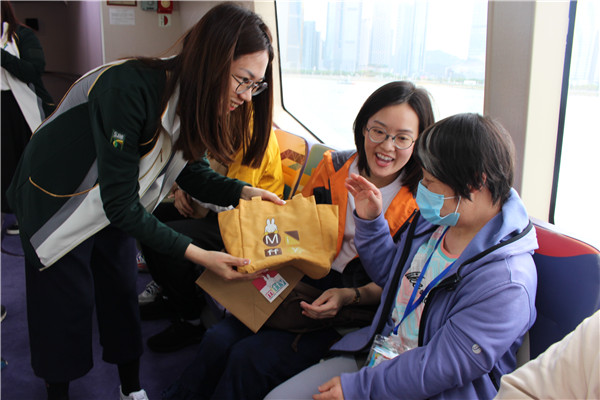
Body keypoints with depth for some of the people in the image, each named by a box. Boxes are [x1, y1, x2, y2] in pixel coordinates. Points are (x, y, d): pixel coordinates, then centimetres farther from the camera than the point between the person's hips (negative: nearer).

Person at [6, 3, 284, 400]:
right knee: (66, 307, 5)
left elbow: (193, 170, -2)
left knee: (122, 295, 12)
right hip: (56, 204, -6)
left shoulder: (192, 99, -15)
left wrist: (244, 192, -20)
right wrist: (197, 255, -36)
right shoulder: (129, 89, -38)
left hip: (115, 209, 6)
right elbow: (121, 204, -35)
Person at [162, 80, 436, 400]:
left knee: (250, 359, -18)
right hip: (302, 286, 4)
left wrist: (349, 297, -20)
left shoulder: (421, 204, -10)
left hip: (353, 312, -4)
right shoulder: (333, 166, 0)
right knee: (218, 340, -13)